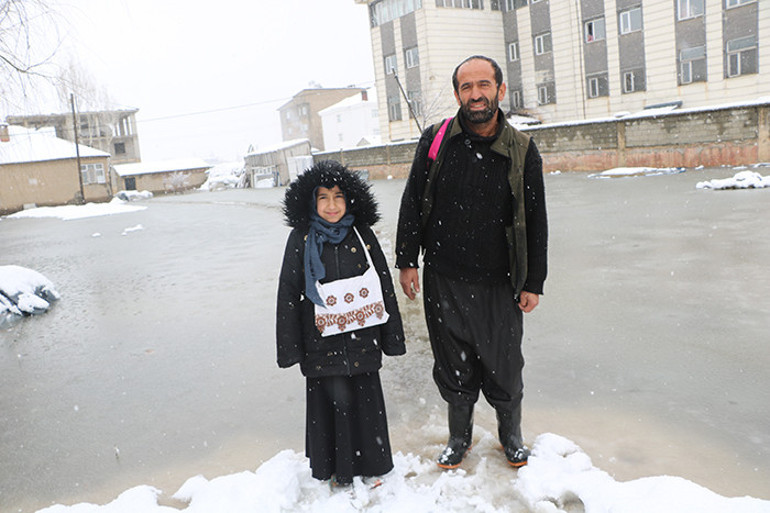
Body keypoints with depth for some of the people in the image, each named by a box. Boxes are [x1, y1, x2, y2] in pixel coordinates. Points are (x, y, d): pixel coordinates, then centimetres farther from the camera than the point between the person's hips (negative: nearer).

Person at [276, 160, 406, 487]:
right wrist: (290, 347, -1)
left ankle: (370, 465, 32)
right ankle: (338, 470, 25)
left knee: (365, 399, 10)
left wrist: (391, 336, 6)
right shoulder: (301, 239, -3)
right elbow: (288, 293, 0)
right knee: (335, 400, 1)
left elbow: (384, 285, 6)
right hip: (322, 342, -2)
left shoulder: (362, 235, 1)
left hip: (361, 338, 2)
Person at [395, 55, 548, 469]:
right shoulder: (435, 141, -1)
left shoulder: (521, 150, -3)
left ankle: (511, 434, 37)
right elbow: (412, 203, 5)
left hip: (498, 284, -1)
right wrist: (407, 260, 1)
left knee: (504, 366, 11)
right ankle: (459, 436, 35)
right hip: (442, 282, 1)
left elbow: (535, 221, 1)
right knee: (453, 366, 13)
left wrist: (533, 283, 0)